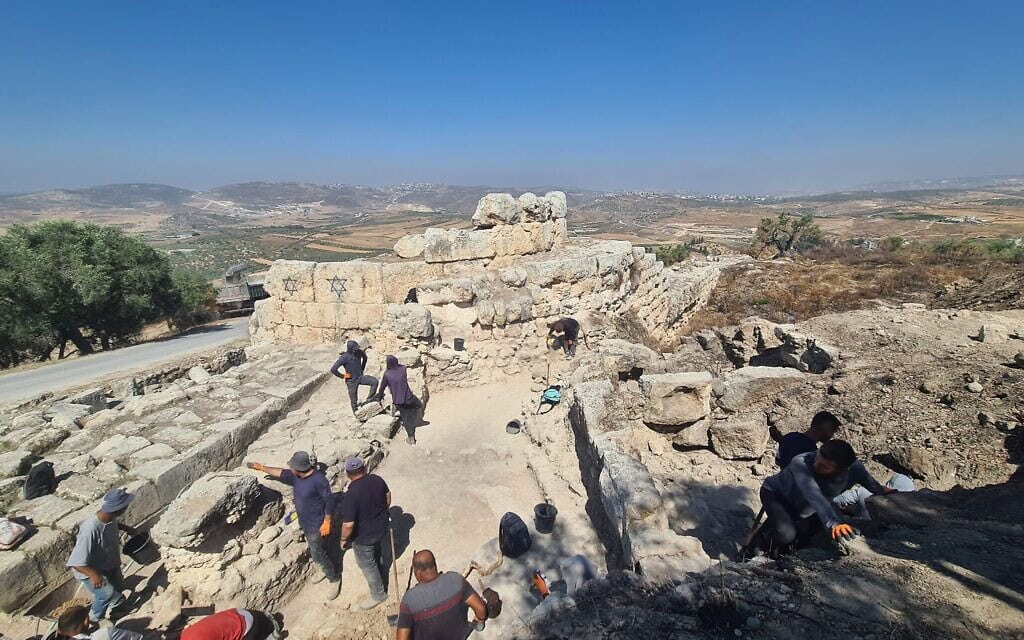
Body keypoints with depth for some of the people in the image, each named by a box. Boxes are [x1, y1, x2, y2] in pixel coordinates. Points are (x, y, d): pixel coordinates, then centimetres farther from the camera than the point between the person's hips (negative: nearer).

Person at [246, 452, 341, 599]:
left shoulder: (318, 480, -31)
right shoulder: (296, 477, -6)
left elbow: (329, 501, -25)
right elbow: (282, 473, 12)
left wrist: (327, 522, -22)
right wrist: (263, 468, 14)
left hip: (317, 525, -8)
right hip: (305, 524, 8)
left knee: (318, 555, 3)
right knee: (323, 549, 24)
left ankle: (334, 579, 23)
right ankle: (330, 571, 46)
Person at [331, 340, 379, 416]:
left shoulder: (359, 352, -9)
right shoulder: (344, 357, -23)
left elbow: (365, 357, 18)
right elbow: (333, 369, -24)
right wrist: (343, 376, -14)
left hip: (360, 377, 4)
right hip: (351, 381, -4)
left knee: (374, 381, -19)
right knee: (354, 400, 7)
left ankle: (369, 399, -3)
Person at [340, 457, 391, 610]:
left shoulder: (350, 495, -33)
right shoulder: (377, 479, -14)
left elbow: (348, 524, -30)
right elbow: (388, 494, 4)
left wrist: (344, 539, -10)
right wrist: (384, 510, 21)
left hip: (364, 537, -6)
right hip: (381, 528, 6)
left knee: (367, 564, 17)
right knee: (375, 552, 33)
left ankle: (378, 595, 35)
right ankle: (379, 574, 59)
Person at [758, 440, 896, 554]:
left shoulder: (853, 469, -23)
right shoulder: (801, 464, -42)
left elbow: (865, 478, 2)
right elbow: (815, 497, -53)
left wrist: (880, 491, 17)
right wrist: (834, 523, -64)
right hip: (774, 495, -6)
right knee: (786, 535, -26)